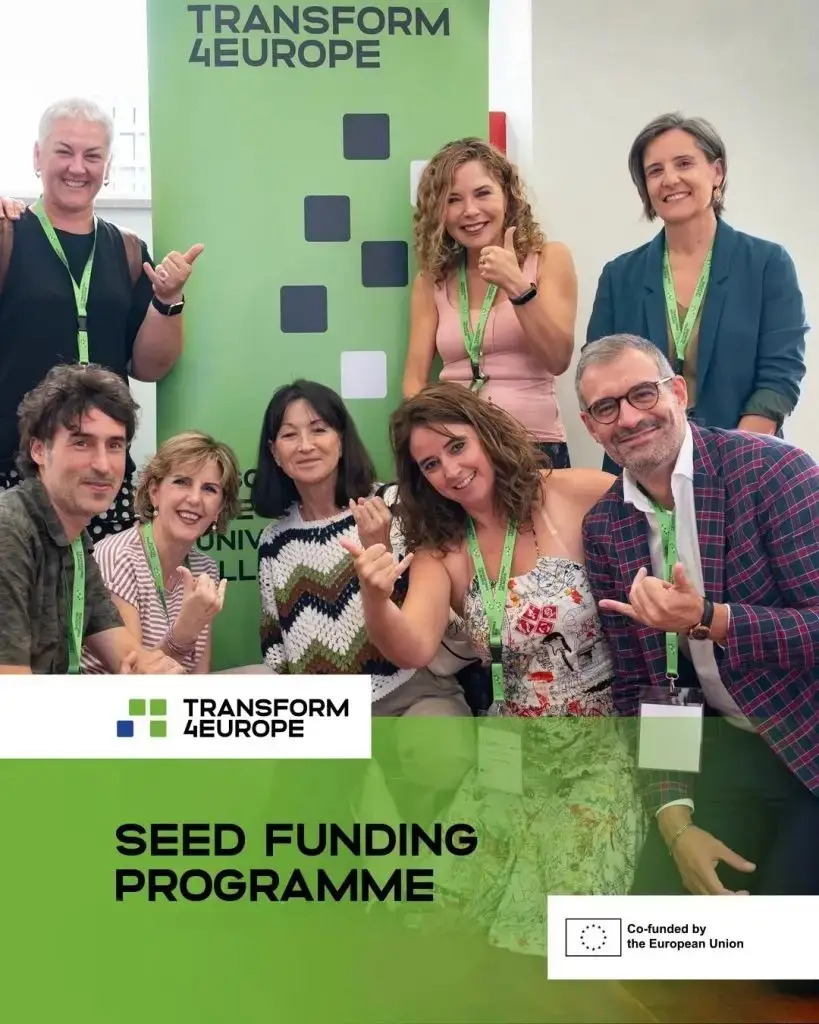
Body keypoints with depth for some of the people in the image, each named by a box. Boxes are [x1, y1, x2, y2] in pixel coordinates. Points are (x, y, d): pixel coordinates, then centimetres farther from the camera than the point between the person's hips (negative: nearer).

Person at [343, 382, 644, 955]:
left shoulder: (577, 497, -9)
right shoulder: (440, 548, 3)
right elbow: (413, 650, -12)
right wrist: (376, 597, -33)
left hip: (609, 737, -4)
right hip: (515, 752, 4)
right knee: (448, 899, -5)